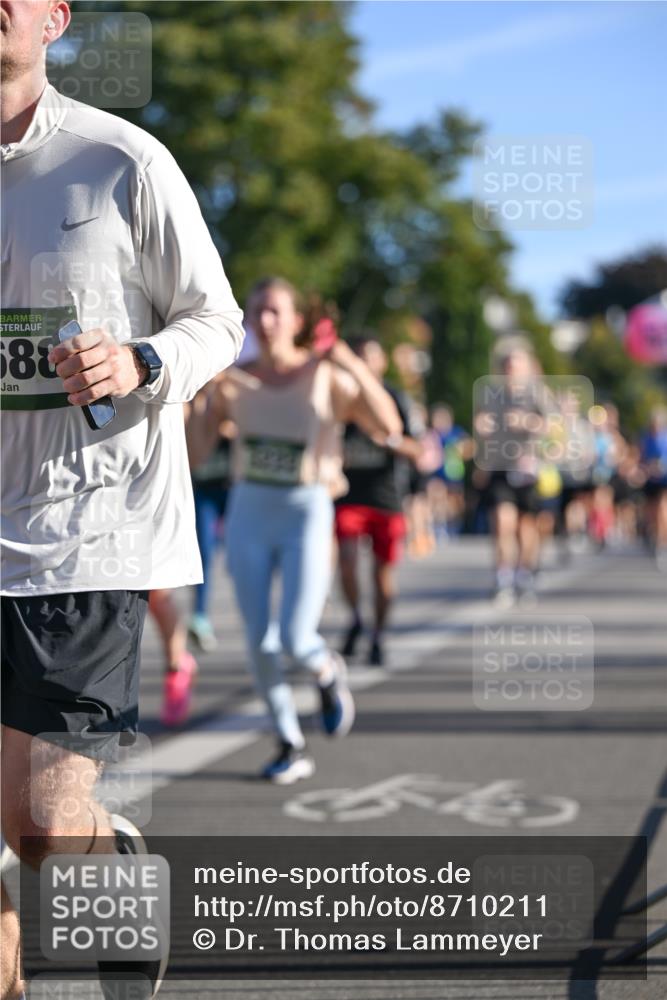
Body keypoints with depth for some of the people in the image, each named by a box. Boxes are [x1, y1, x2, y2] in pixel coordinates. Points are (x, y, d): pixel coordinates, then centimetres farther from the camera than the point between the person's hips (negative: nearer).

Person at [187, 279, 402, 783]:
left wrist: (350, 361, -24)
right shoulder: (235, 381, 3)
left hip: (307, 514, -3)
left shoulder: (325, 376, -5)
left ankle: (328, 672, 25)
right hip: (248, 512, 3)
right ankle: (291, 747, 16)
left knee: (297, 641, -12)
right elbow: (196, 452, -1)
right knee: (259, 640, -1)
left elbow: (388, 427, -18)